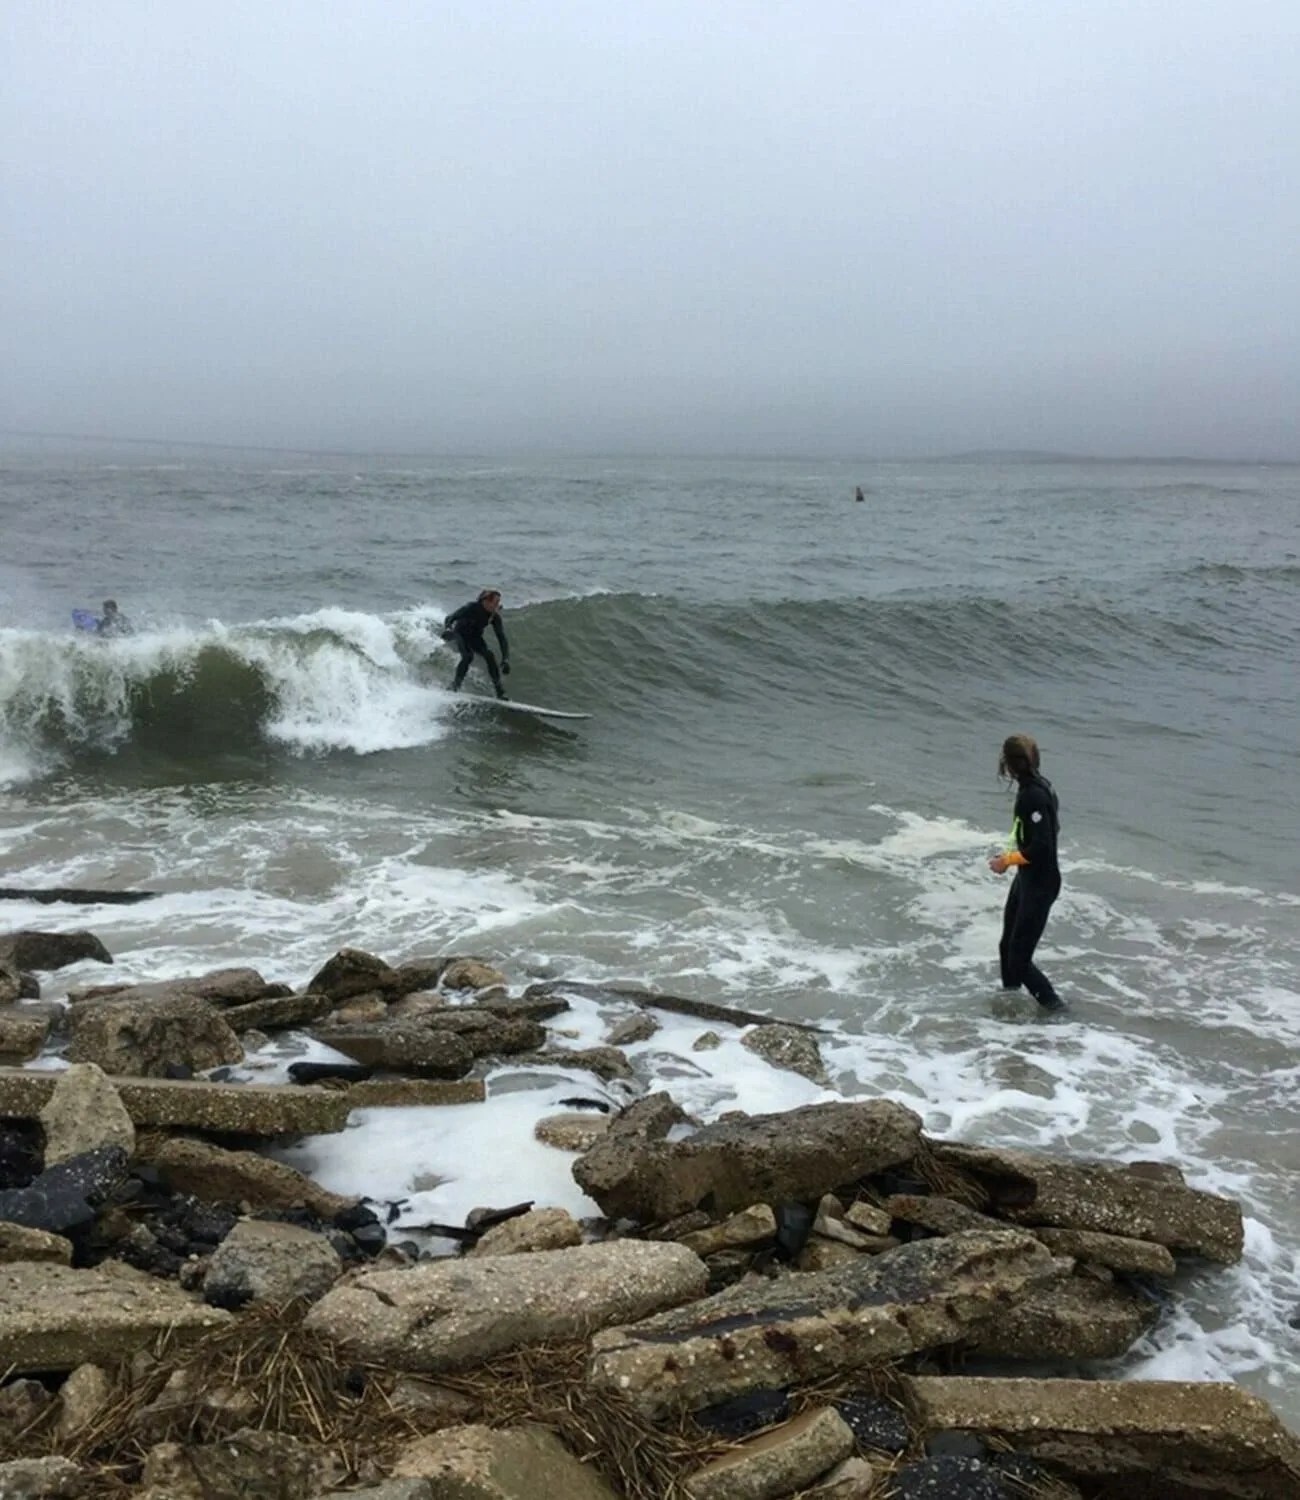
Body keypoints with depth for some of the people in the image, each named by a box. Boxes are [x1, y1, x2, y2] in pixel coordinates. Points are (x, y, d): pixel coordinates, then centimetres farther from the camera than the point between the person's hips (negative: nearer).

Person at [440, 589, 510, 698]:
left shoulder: (495, 616, -18)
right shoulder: (472, 607, -30)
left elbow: (502, 638, -16)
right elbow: (450, 618, -29)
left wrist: (505, 659, -25)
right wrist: (447, 629, -52)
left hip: (475, 637, 4)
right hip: (460, 634, -4)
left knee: (489, 656, -19)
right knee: (468, 655, -31)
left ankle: (500, 691, -15)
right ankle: (455, 685, -20)